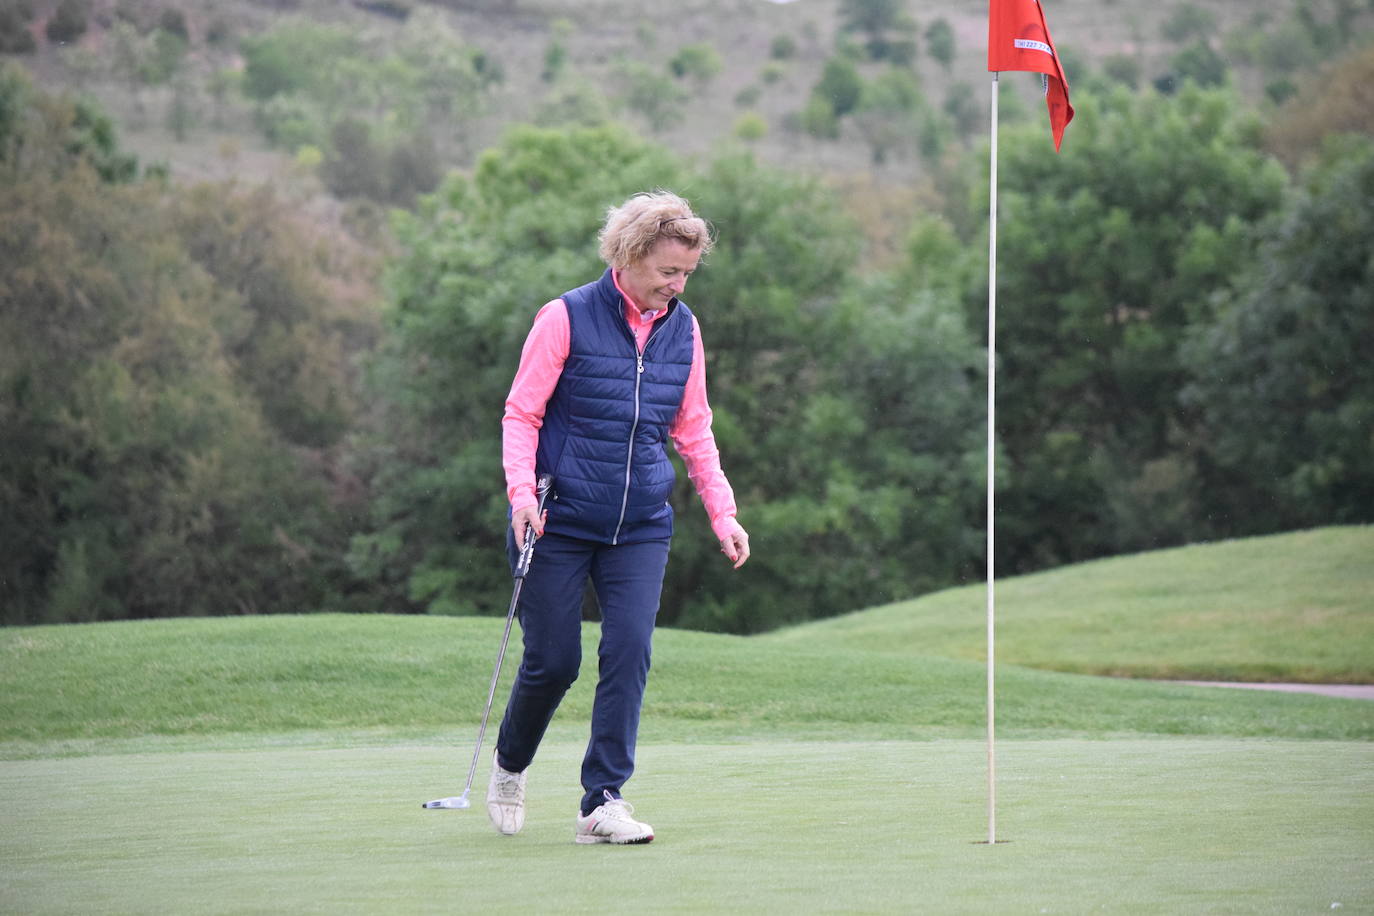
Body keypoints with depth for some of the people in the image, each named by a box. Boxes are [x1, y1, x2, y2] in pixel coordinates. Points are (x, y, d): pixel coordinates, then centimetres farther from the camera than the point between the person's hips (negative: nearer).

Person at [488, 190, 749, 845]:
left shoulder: (683, 329, 6)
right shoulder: (566, 318, -8)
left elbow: (693, 430, 14)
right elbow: (521, 414, -5)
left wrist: (722, 513, 6)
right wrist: (522, 492, -19)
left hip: (641, 527, 4)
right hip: (560, 521, -3)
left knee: (629, 652, -10)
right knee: (553, 661, 1)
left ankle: (602, 803, -5)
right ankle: (509, 763, 30)